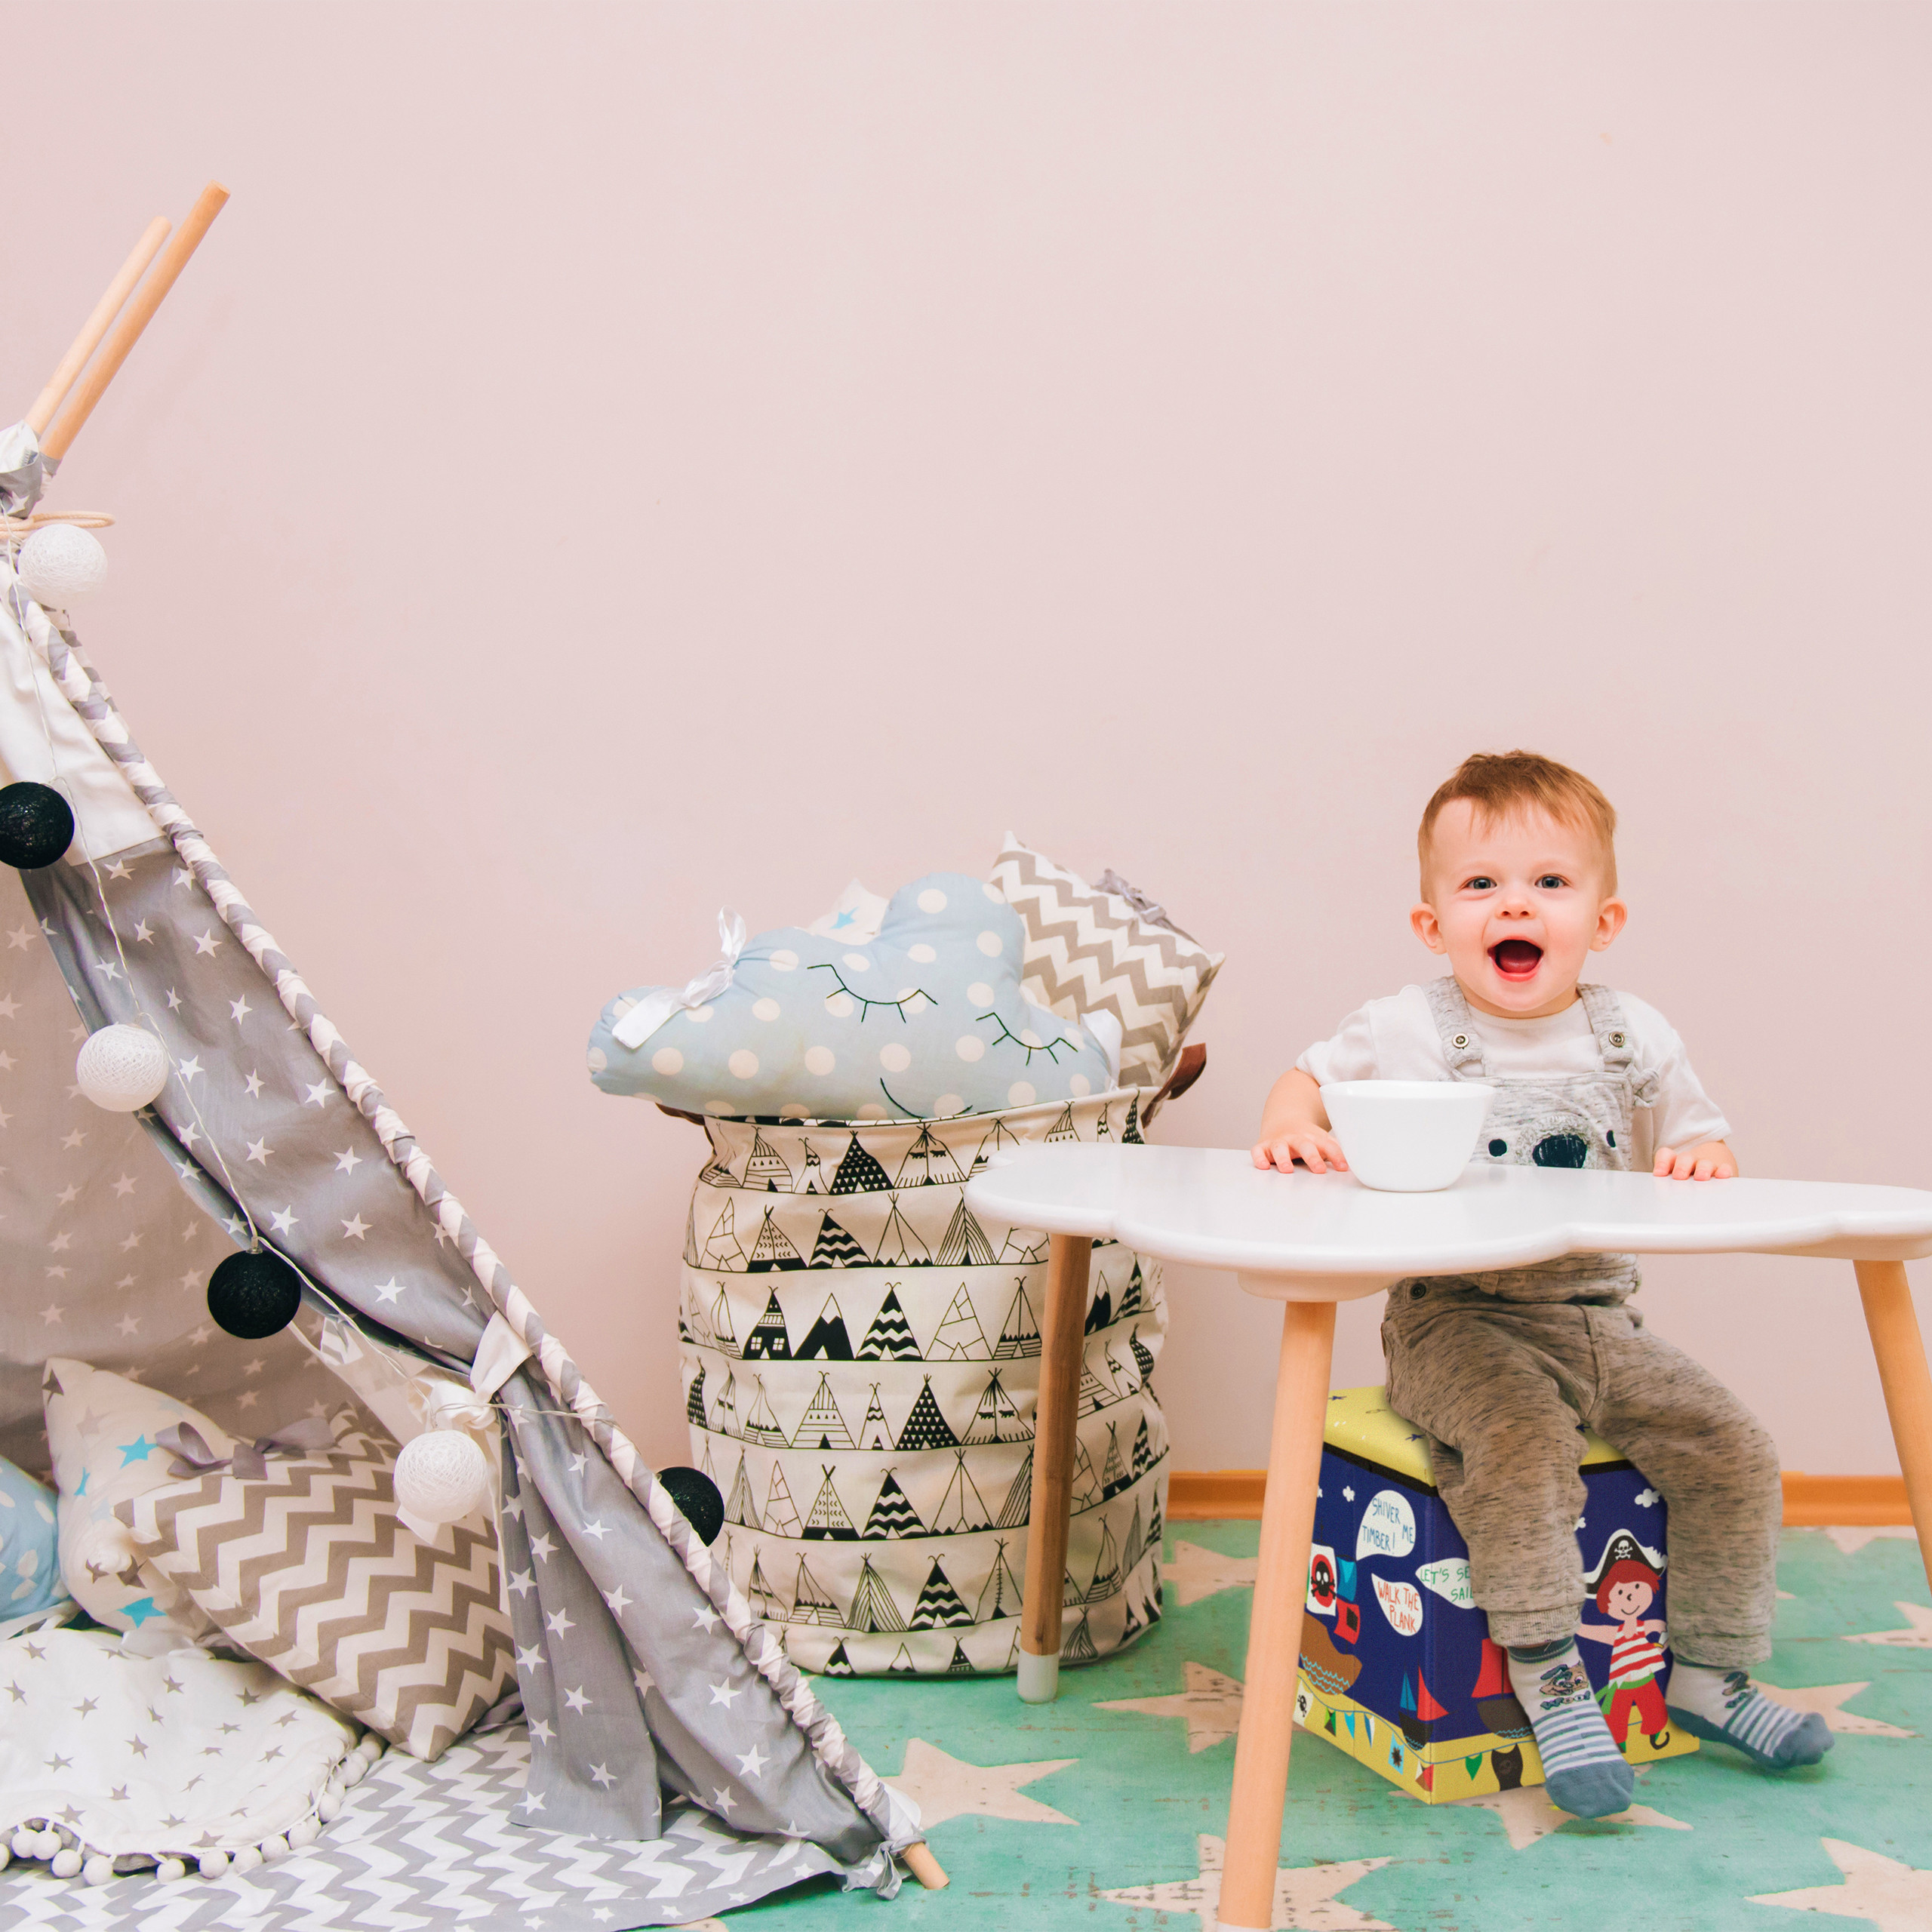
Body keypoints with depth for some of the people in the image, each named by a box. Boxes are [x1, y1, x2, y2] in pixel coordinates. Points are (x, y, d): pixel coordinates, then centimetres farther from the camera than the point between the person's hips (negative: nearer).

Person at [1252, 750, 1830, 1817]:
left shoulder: (1633, 1036, 5)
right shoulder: (1409, 1030, -4)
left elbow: (1698, 1133, 14)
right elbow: (1311, 1077, 6)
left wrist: (1701, 1157, -10)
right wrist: (1293, 1126, -17)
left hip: (1599, 1318, 5)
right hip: (1455, 1320, -4)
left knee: (1732, 1446, -5)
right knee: (1522, 1432, -32)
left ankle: (1709, 1675, 12)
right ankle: (1548, 1679, -23)